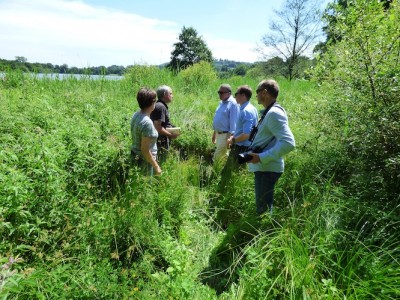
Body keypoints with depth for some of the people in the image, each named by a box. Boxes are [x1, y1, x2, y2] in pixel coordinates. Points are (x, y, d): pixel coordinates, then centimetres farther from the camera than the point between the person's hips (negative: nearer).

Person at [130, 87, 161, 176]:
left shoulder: (136, 115, -2)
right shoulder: (147, 123, -27)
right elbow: (145, 150, -25)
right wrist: (156, 166, -16)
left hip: (135, 156, 8)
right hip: (145, 160, -8)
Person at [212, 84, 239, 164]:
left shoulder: (233, 104, -16)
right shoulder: (222, 103, 12)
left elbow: (233, 122, -19)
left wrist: (231, 136, -21)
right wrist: (214, 133, 20)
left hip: (226, 134, -9)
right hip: (219, 133, 9)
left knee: (217, 157, -6)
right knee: (223, 154, 18)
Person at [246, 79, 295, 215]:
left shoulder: (274, 113, -18)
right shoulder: (269, 112, 13)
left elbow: (288, 143, -28)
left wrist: (261, 157, -26)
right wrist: (256, 154, 14)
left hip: (267, 169, -10)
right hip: (263, 167, 10)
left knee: (264, 209, 1)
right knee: (263, 206, 21)